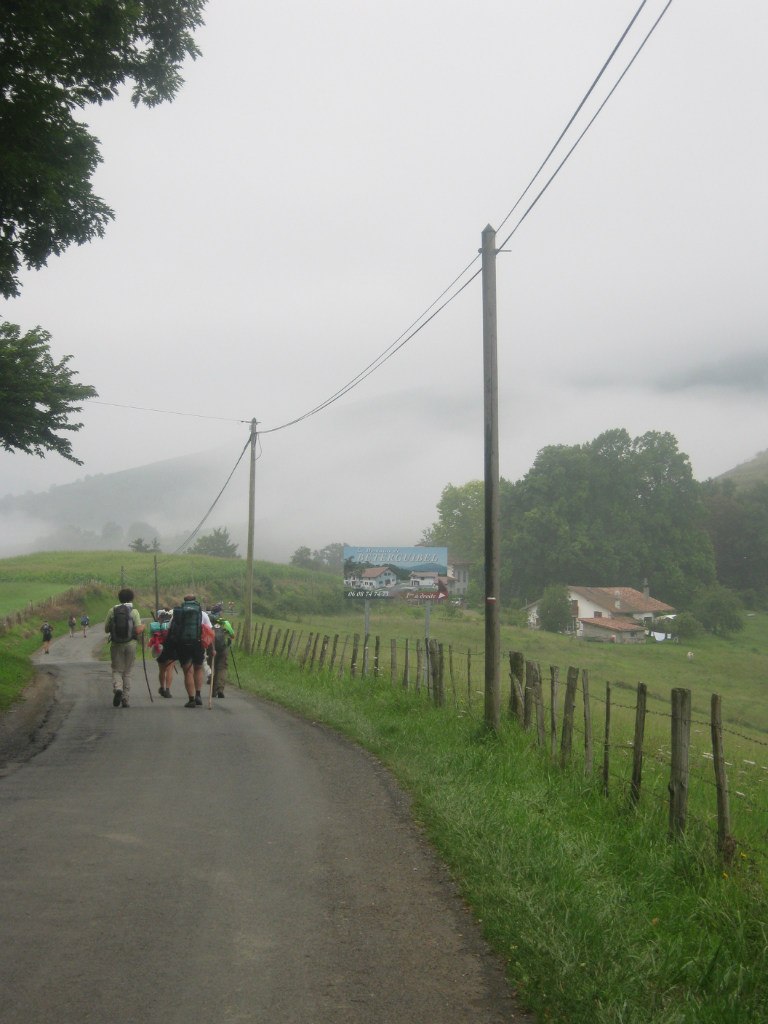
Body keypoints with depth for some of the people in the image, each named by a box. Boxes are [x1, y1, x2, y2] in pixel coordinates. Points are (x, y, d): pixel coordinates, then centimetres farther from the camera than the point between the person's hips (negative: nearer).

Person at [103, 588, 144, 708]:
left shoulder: (112, 610, 0)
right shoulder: (134, 611, -5)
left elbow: (106, 629, 4)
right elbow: (138, 631, -11)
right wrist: (143, 626, 10)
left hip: (116, 644, 1)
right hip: (130, 644, -1)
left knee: (117, 670, 9)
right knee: (127, 672, 9)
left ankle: (117, 688, -19)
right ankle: (125, 699, 8)